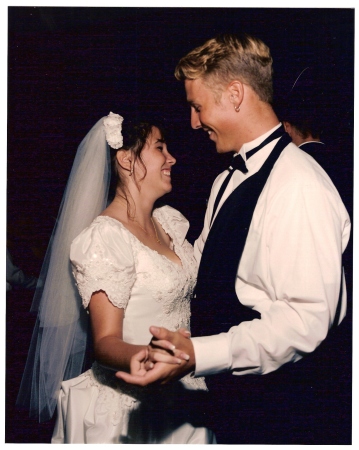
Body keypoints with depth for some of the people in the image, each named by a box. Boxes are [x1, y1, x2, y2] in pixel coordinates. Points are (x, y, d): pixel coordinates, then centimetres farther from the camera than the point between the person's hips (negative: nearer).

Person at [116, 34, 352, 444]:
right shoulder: (227, 181, 10)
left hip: (282, 408, -8)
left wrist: (197, 354, -34)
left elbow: (307, 318, -28)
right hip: (231, 393, 8)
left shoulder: (299, 187, -21)